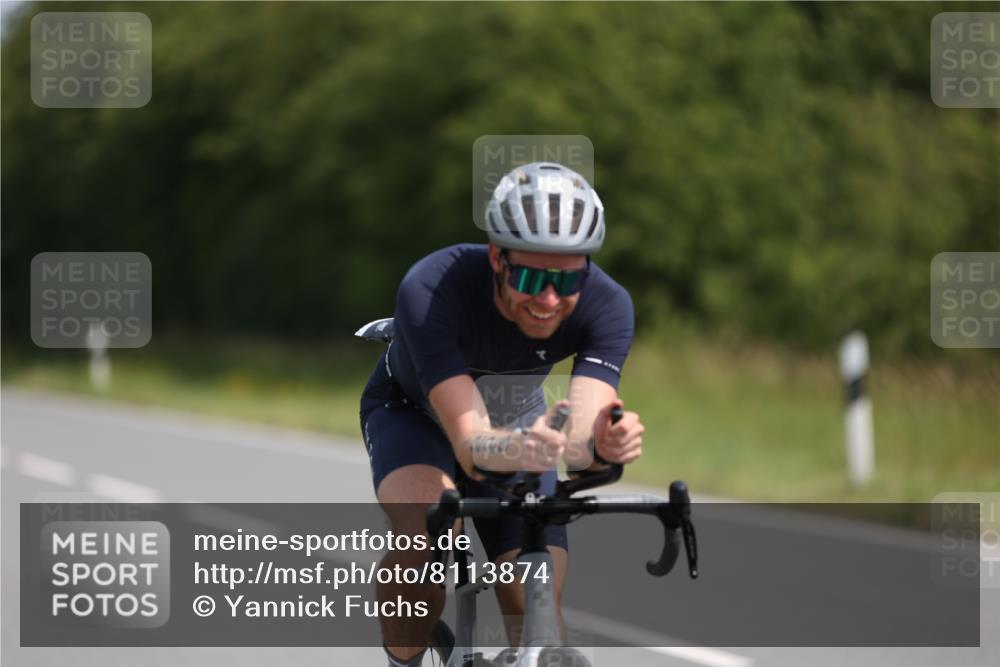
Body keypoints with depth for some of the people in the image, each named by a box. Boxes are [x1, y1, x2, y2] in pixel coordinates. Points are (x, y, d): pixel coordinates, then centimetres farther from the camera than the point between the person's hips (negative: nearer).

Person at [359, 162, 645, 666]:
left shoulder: (607, 306, -31)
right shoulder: (430, 291, -39)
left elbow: (580, 443, -41)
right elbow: (470, 443, -46)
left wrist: (603, 445, -65)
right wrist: (515, 451, -68)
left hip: (517, 424, 3)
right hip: (413, 412, -3)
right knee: (426, 534, -35)